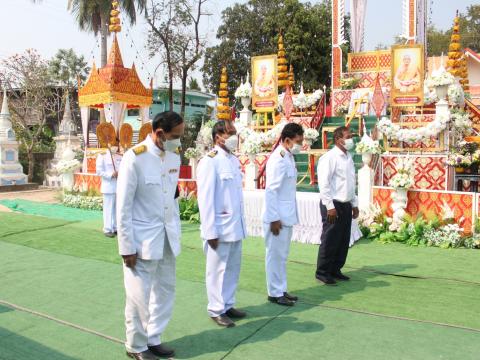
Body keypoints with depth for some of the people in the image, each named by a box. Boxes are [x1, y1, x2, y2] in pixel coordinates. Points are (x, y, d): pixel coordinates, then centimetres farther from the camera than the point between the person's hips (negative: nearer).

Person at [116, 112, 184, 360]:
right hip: (142, 238, -6)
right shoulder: (135, 158, -16)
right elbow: (123, 207, -13)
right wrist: (127, 247, -12)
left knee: (166, 289, 13)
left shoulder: (174, 155, 3)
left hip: (167, 236, 6)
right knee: (140, 295, 5)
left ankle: (153, 339, 31)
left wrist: (176, 231, 12)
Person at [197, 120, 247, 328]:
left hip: (236, 226, 7)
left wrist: (242, 223, 11)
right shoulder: (209, 162, -13)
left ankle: (228, 305, 31)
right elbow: (205, 199, -15)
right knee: (218, 270, 6)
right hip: (220, 227, -7)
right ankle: (216, 310, 21)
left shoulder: (234, 161, 10)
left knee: (233, 268, 16)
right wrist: (211, 231, -16)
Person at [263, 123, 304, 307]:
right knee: (275, 256, 3)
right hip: (277, 217, -9)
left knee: (282, 256, 16)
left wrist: (286, 216, 13)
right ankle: (275, 293, 15)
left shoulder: (289, 157, 11)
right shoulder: (278, 159, -17)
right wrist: (274, 218, -20)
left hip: (287, 216, 9)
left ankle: (281, 290, 27)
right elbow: (270, 191, -20)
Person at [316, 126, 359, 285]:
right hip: (333, 205, -8)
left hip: (346, 205, 8)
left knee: (344, 240, 13)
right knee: (330, 240, -1)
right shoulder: (329, 158, -13)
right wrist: (330, 206, -19)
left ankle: (335, 270, 25)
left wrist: (354, 204, 16)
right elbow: (324, 184, -17)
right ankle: (322, 272, 12)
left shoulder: (348, 157, 13)